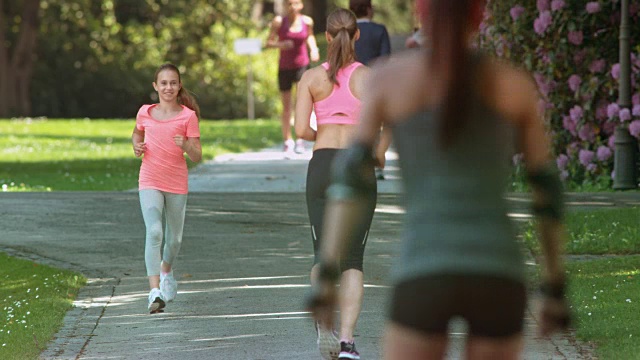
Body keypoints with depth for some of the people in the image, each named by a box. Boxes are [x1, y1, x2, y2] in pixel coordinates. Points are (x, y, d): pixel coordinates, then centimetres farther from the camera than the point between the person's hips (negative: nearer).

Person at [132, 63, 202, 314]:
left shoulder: (188, 116, -5)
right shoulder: (145, 113, 2)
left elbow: (197, 157, -6)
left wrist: (186, 146, -27)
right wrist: (137, 147, 3)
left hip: (177, 184, 1)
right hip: (150, 182, -1)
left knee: (174, 237, 15)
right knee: (154, 232, -20)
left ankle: (166, 270, 49)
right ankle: (155, 292, -27)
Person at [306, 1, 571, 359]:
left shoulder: (386, 78, 7)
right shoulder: (517, 84, 11)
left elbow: (350, 175, -1)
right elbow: (548, 191, 14)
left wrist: (326, 276, -5)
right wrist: (556, 292, 21)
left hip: (425, 280, -2)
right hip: (498, 280, 2)